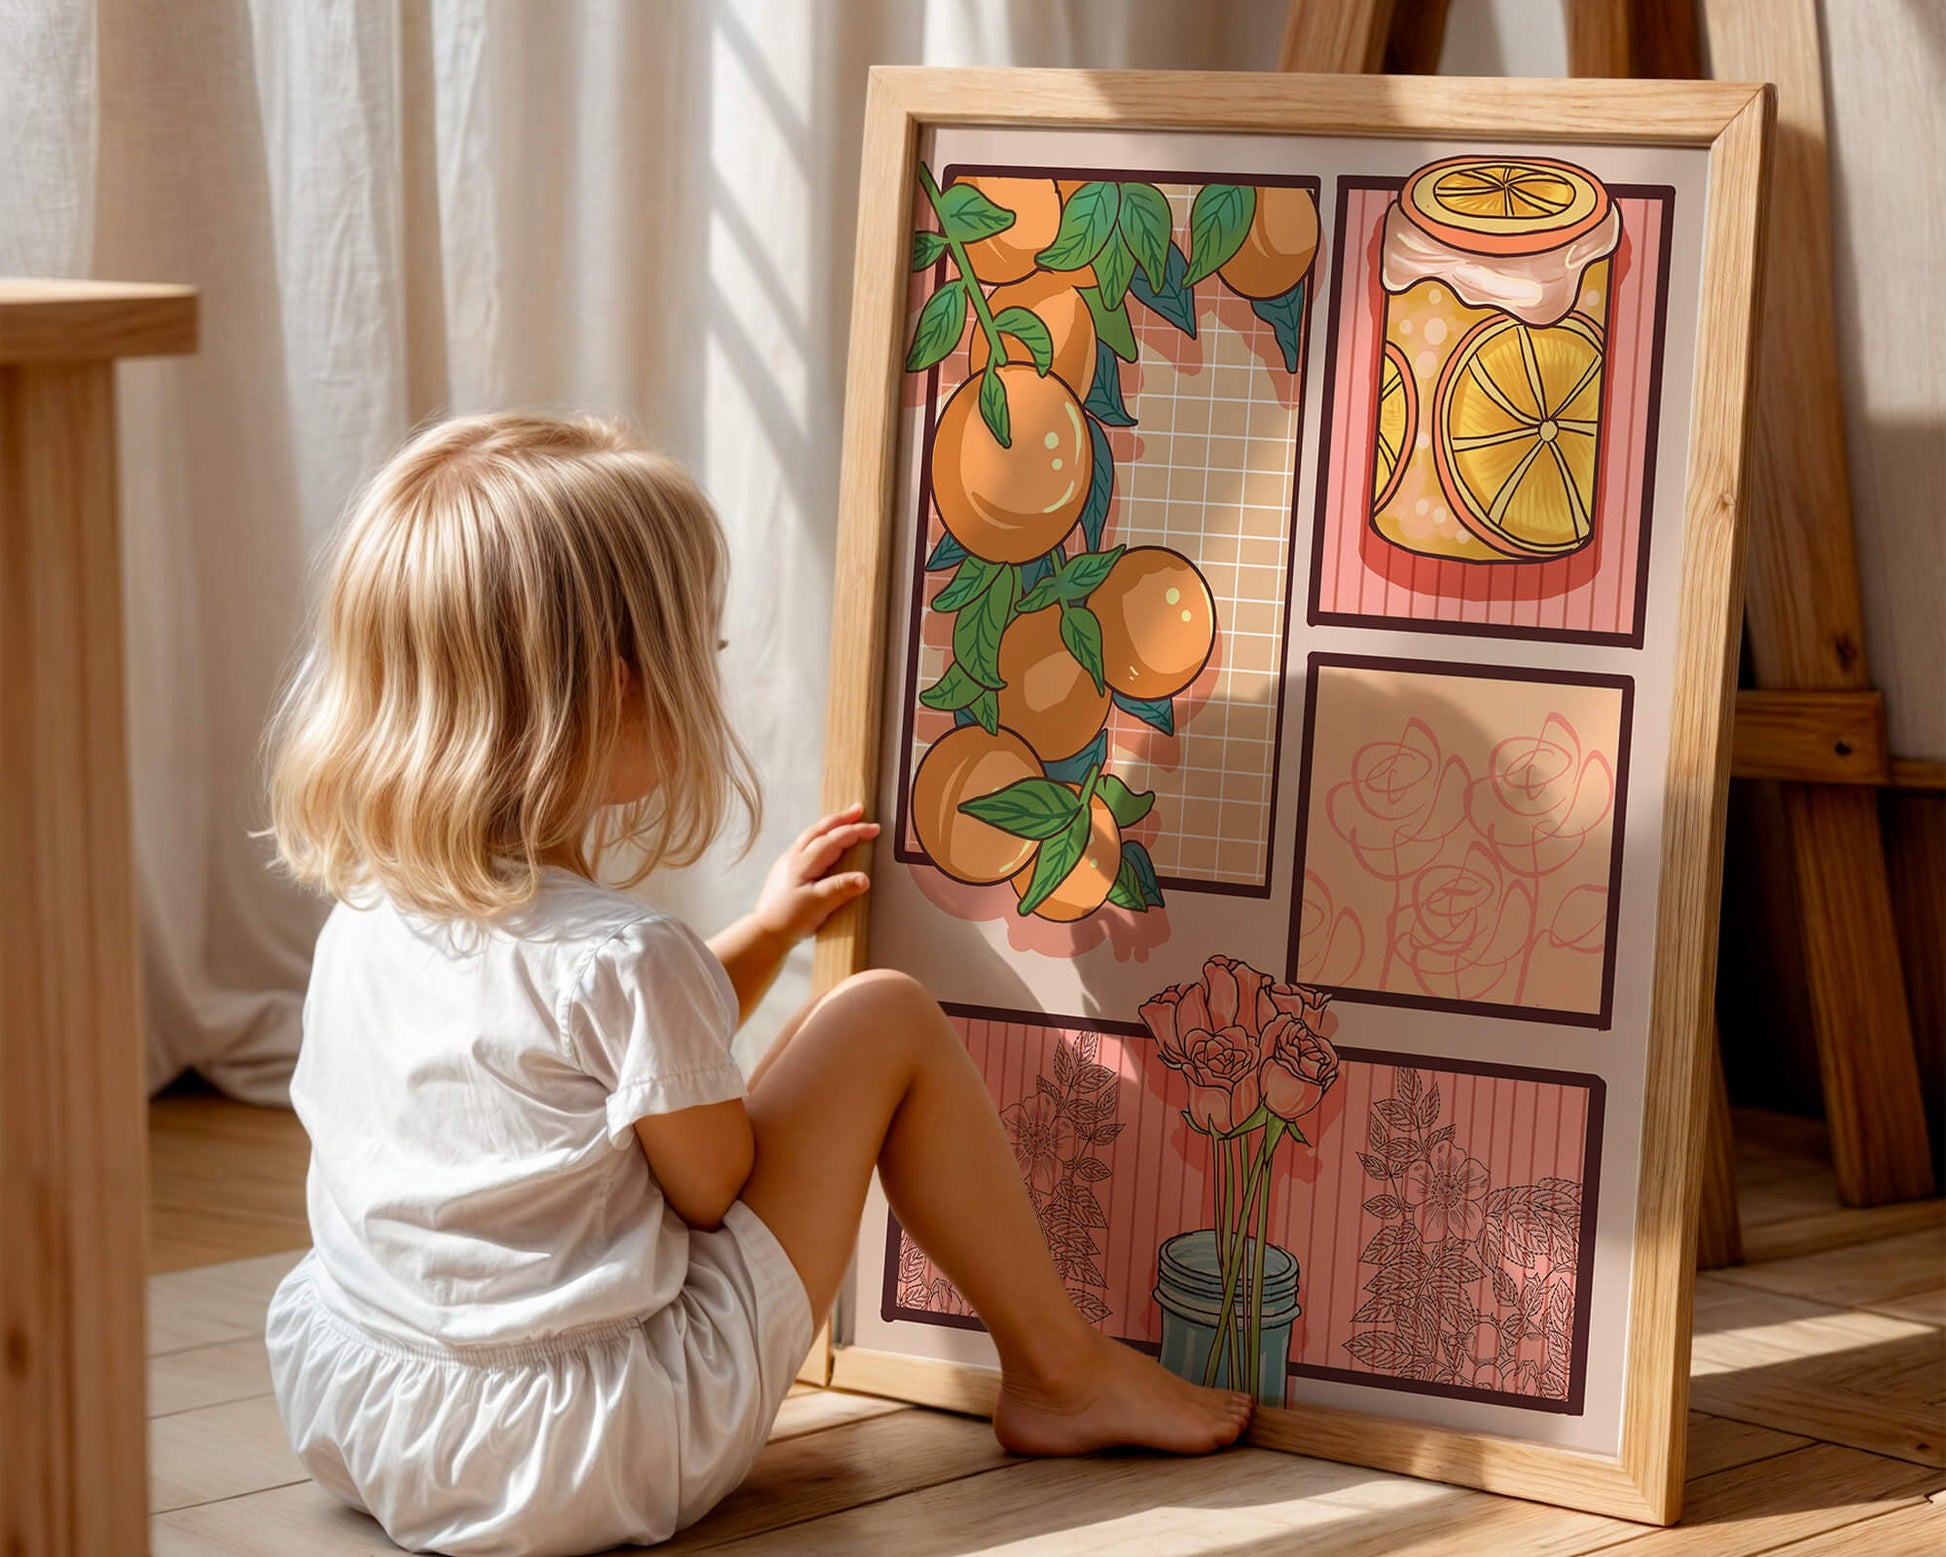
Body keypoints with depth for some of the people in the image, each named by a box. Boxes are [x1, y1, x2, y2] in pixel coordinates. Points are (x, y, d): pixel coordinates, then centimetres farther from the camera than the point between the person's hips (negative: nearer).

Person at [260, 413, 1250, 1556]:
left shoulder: (365, 910, 1)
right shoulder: (620, 959, -24)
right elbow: (717, 1189, -7)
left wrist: (766, 933, 22)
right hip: (592, 1458, -7)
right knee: (886, 1018, 1)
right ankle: (1060, 1371, 18)